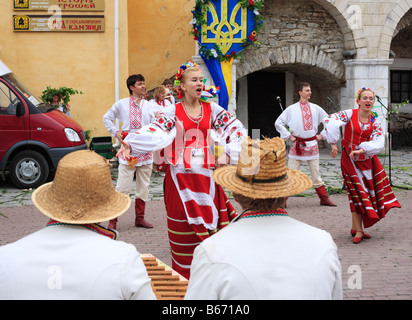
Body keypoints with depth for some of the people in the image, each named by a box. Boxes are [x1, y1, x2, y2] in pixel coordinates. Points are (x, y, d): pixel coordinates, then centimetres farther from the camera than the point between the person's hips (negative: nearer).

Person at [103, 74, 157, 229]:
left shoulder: (150, 106, 7)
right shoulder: (121, 104, 5)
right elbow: (107, 118, 18)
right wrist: (115, 132, 6)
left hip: (145, 149, 3)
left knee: (143, 186, 8)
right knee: (123, 186, -7)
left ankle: (140, 218, 20)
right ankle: (113, 220, 0)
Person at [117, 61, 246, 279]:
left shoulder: (212, 110, 7)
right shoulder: (172, 112, -1)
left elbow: (236, 129, 6)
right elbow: (155, 133, -15)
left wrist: (228, 154, -7)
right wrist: (130, 145, -31)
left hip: (206, 175, 3)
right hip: (180, 176, -2)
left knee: (210, 223, 2)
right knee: (184, 228, 0)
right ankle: (185, 276, 10)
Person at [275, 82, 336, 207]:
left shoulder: (316, 108, 7)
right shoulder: (291, 109, -1)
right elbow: (278, 123, 2)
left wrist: (321, 135, 10)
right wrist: (289, 136, -3)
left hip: (312, 144, 3)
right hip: (297, 144, -3)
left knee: (316, 173, 10)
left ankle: (324, 199, 17)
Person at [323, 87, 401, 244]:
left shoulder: (375, 121, 1)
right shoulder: (349, 114, -11)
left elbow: (379, 142, -9)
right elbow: (329, 121, -24)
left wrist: (362, 150, -23)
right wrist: (333, 143, -27)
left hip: (367, 159, 4)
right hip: (350, 159, -4)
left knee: (368, 190, 6)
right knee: (357, 193, -5)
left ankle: (355, 228, 20)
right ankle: (359, 231, 1)